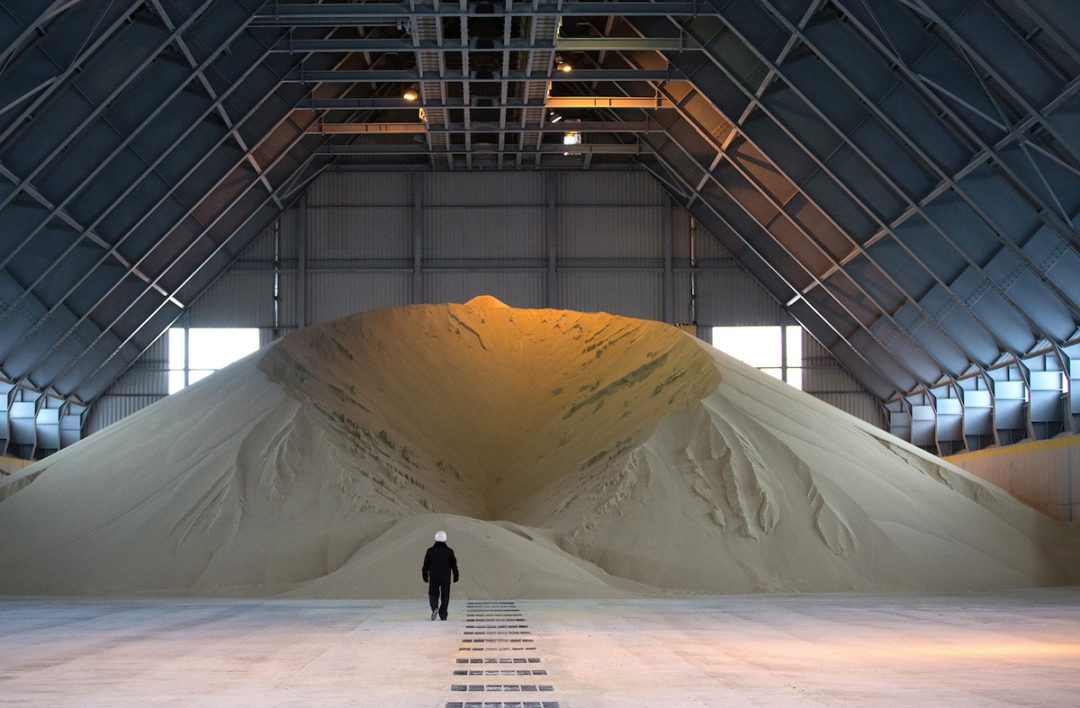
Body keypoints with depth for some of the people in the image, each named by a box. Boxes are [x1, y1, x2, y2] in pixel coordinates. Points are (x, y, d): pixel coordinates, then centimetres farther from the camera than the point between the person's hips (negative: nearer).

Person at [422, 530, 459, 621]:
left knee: (433, 595, 11)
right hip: (446, 579, 0)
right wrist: (456, 577, 12)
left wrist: (425, 576, 13)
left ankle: (435, 608, -17)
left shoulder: (430, 551, -3)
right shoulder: (449, 551, -3)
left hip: (433, 578, 0)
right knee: (445, 597, 9)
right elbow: (454, 565, 2)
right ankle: (443, 616, 5)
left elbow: (426, 566, 1)